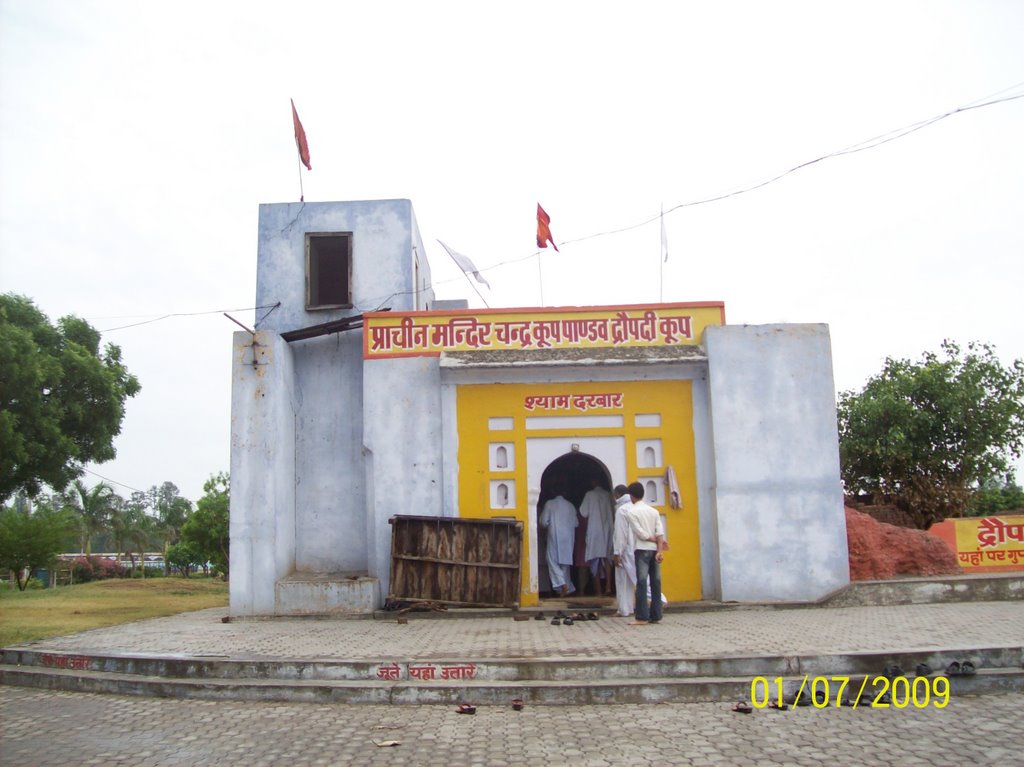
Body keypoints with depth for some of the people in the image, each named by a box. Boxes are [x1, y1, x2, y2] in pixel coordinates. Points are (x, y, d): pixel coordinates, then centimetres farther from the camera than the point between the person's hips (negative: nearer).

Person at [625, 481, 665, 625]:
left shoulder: (632, 512, -4)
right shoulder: (654, 511, 11)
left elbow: (641, 534, -11)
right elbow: (660, 533, 0)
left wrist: (654, 539, 4)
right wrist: (659, 550, -6)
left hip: (642, 549, -5)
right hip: (655, 549, 5)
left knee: (642, 583, -7)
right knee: (656, 583, 5)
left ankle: (642, 617, -10)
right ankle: (655, 616, 6)